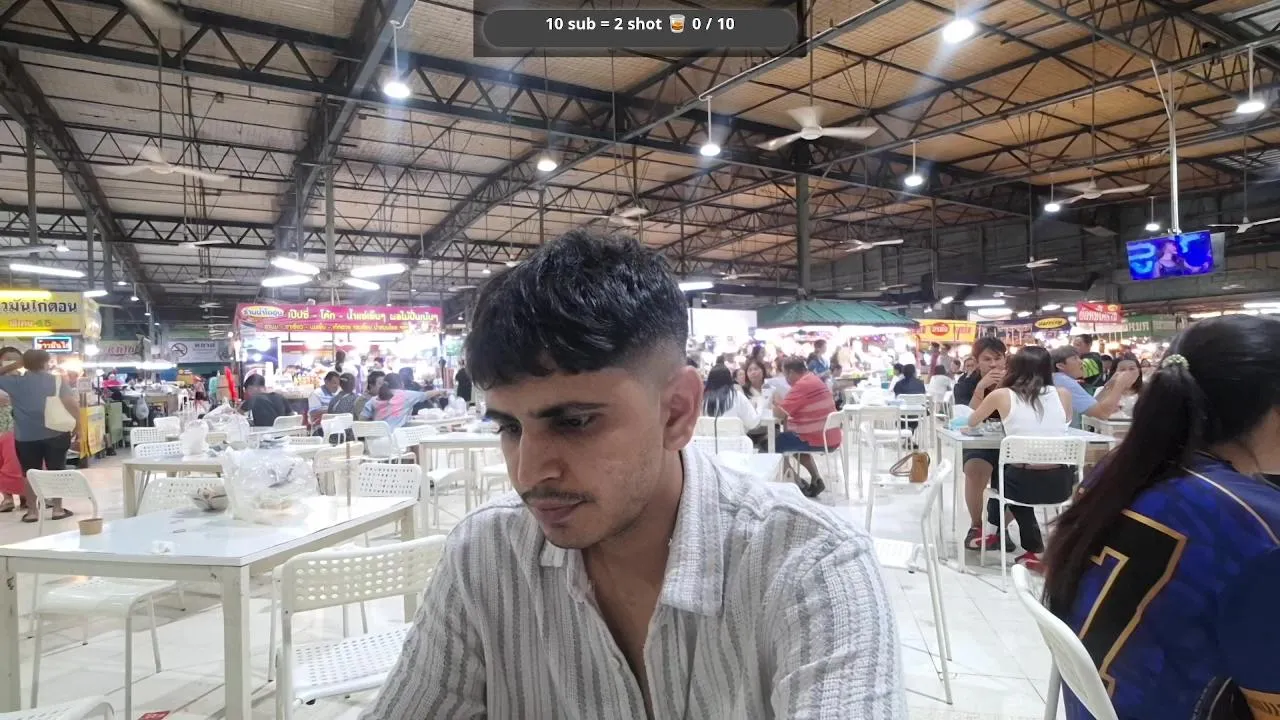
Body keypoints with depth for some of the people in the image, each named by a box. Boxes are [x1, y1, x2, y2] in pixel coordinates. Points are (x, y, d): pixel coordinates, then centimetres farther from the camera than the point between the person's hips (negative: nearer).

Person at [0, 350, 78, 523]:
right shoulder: (57, 381, -4)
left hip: (25, 436, 1)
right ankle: (58, 509, 11)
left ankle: (32, 511, 14)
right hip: (55, 434, -1)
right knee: (57, 471, 7)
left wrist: (14, 365, 14)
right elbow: (73, 405, -12)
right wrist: (76, 426, -2)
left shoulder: (15, 382, -1)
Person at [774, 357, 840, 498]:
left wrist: (775, 404, 1)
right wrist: (781, 404, 10)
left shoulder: (802, 385, -19)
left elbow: (779, 413, -20)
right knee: (787, 437, 30)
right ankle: (816, 480, 21)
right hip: (831, 439, 10)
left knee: (774, 442, 1)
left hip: (818, 440, -10)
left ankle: (798, 484, 11)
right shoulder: (814, 380, 13)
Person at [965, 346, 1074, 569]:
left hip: (1023, 483, -3)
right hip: (1061, 483, 3)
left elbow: (972, 422, 16)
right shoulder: (1063, 394, 5)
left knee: (1000, 473, 33)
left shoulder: (1001, 395, -2)